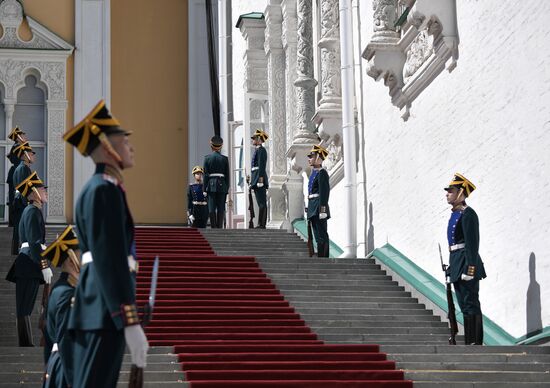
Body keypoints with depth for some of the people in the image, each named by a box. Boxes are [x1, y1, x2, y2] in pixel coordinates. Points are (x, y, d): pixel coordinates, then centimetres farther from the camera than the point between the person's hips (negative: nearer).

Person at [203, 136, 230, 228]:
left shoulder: (207, 158, -1)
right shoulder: (224, 159, 1)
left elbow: (205, 175, -2)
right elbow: (227, 175, 2)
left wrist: (205, 189, 0)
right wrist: (227, 188, 9)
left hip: (211, 185, -1)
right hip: (221, 185, 1)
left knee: (211, 208, 0)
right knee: (221, 208, 3)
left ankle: (213, 228, -4)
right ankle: (219, 228, 0)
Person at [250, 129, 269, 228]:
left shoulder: (261, 150, -9)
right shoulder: (257, 150, 22)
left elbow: (262, 166, -17)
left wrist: (260, 179, -23)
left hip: (259, 179, -10)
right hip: (256, 180, 10)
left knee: (262, 204, -10)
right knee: (261, 204, 8)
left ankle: (261, 224, -13)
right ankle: (261, 225, 8)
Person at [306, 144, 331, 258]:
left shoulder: (322, 173, -11)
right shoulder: (314, 172, 18)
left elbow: (324, 192, -18)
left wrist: (322, 209, -23)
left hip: (319, 206, -10)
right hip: (313, 208, 10)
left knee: (322, 236, -8)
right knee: (318, 236, 10)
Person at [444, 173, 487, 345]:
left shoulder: (468, 214, -13)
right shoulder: (455, 214, 16)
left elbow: (472, 244, -19)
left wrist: (470, 269, -24)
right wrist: (452, 267, 21)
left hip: (466, 264, -10)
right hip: (458, 266, 10)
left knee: (471, 304, -8)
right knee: (465, 305, 11)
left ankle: (475, 343, -6)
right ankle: (470, 343, 16)